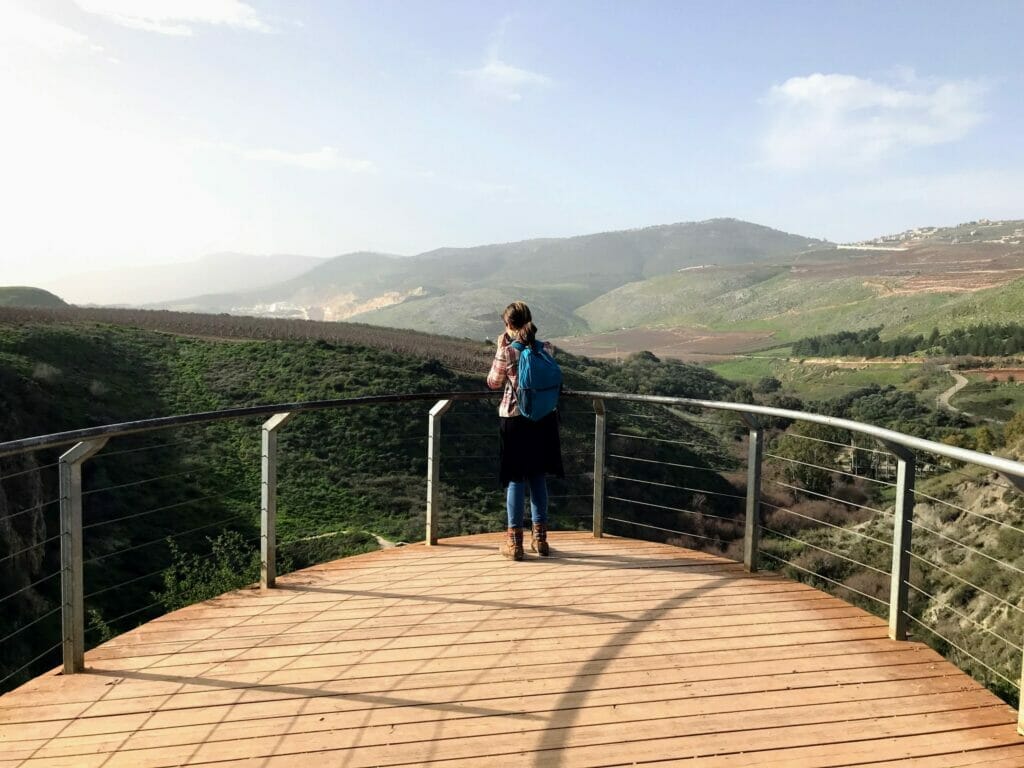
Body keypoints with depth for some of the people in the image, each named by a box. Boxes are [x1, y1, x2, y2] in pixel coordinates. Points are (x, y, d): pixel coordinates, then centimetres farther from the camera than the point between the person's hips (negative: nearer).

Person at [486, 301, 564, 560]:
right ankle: (540, 538, 22)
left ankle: (514, 541, 11)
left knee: (516, 479, 6)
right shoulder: (545, 349, -3)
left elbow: (493, 383, 0)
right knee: (538, 477, 15)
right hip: (544, 419, 4)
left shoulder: (506, 352, -13)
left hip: (515, 419, -3)